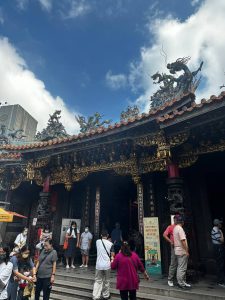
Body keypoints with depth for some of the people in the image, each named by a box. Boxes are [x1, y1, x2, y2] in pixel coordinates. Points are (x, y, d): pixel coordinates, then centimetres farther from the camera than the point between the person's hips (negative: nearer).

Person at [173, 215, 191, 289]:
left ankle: (180, 282, 25)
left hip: (177, 250, 10)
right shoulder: (180, 229, -19)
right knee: (182, 268, -1)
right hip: (182, 251, -10)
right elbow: (183, 241, -23)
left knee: (180, 267, 17)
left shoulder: (175, 228, 10)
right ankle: (181, 283, 6)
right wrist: (187, 251, -17)